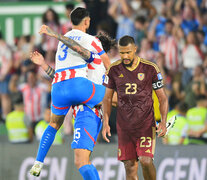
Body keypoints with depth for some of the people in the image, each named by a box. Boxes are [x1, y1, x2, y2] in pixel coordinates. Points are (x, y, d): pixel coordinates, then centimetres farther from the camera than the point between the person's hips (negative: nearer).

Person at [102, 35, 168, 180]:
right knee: (130, 166, -1)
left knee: (146, 161, -17)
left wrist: (163, 122, -11)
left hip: (146, 123, -2)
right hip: (124, 126, 3)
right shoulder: (114, 70, 2)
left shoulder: (150, 69, -4)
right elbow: (107, 98, 11)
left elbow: (162, 98, 1)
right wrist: (106, 123, 1)